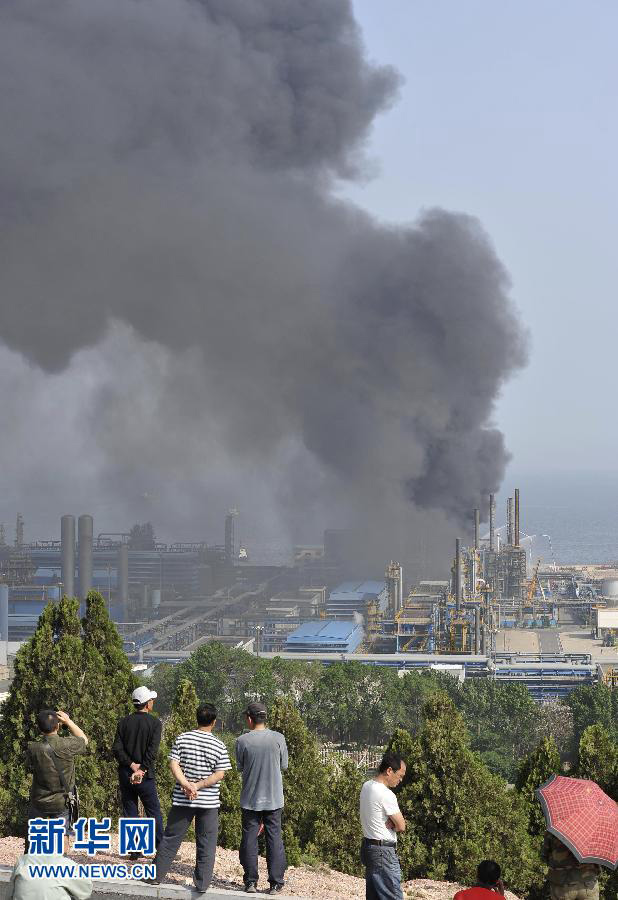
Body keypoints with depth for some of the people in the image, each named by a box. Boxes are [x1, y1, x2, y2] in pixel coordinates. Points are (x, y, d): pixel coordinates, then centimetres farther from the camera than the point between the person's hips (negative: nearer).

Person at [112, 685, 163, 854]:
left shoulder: (124, 722, 4)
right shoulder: (154, 723, -6)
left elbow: (116, 748, -4)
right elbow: (152, 751, -15)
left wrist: (132, 764, -8)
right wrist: (141, 770, -15)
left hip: (125, 773, 3)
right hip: (145, 775, -3)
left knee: (129, 812, 8)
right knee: (154, 814, 5)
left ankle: (134, 851, 7)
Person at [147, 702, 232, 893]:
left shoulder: (182, 738, -1)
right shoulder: (219, 746, -4)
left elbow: (174, 764, -7)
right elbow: (220, 774, -10)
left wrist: (186, 785, -14)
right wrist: (197, 786, -13)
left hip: (182, 799, 1)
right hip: (209, 802, -1)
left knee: (171, 838, 11)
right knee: (206, 844, 6)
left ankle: (156, 876, 15)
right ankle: (202, 884, 6)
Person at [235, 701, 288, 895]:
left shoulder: (242, 741, -9)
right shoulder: (278, 738, -7)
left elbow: (239, 767, 3)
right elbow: (284, 766, 3)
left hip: (250, 799, -1)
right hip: (274, 799, 1)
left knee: (249, 840, 9)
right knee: (274, 839, 7)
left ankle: (251, 882, 11)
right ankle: (276, 883, 7)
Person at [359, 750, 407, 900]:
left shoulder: (366, 786, 8)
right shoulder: (386, 795, -21)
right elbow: (401, 826, -15)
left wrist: (389, 823, -6)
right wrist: (392, 825, 4)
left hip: (368, 847, 10)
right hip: (384, 852, -10)